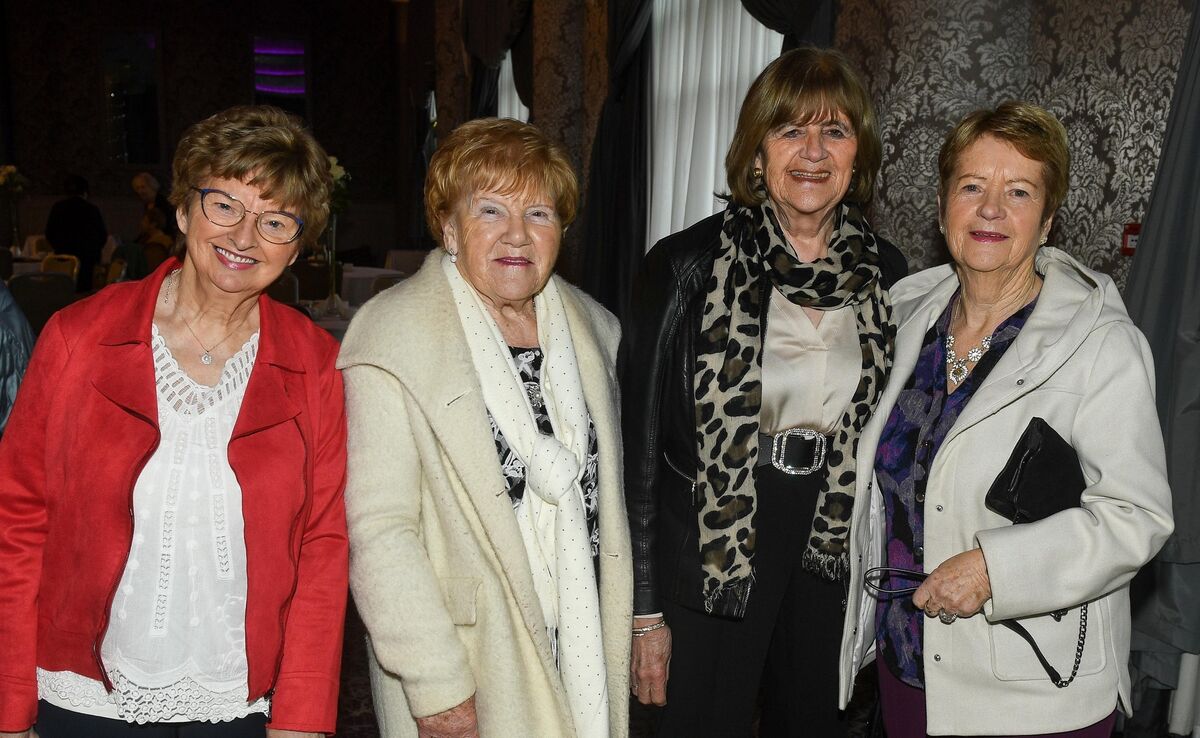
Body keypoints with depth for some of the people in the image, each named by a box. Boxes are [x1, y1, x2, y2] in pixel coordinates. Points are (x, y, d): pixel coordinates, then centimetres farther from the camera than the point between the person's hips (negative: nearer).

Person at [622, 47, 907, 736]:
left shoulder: (886, 273, 1)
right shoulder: (687, 266, -12)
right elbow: (640, 442, -10)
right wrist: (645, 609, -9)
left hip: (834, 559, 4)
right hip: (709, 567, -4)